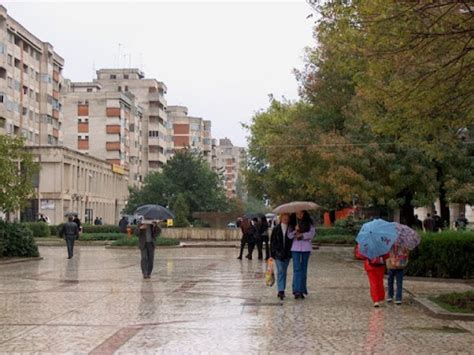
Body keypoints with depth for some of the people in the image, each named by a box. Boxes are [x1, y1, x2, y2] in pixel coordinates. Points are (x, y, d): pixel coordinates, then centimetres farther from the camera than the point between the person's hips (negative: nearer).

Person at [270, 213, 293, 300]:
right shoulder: (276, 229, 1)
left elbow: (293, 241, 7)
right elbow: (272, 242, 3)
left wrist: (291, 252, 0)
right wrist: (272, 253, -1)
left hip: (287, 254, 2)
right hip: (278, 253, -2)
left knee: (284, 272, 8)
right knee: (280, 271, -11)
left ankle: (281, 290, 15)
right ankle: (281, 290, -16)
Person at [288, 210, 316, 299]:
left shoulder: (309, 223, 6)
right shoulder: (292, 223, 7)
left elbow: (312, 233, -6)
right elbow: (289, 235, -1)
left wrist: (301, 235, -13)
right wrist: (295, 231, -19)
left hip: (306, 248, 1)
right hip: (295, 248, -1)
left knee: (304, 269, 6)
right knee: (297, 269, -8)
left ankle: (302, 290, 12)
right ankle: (297, 290, -10)